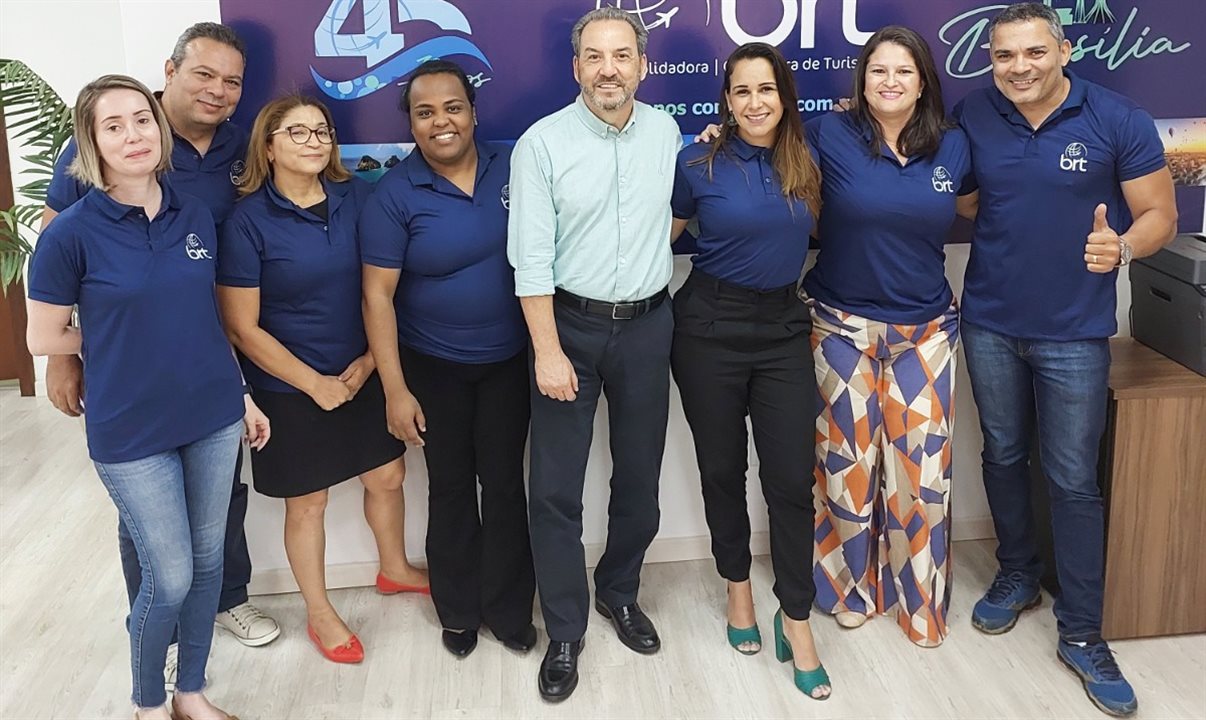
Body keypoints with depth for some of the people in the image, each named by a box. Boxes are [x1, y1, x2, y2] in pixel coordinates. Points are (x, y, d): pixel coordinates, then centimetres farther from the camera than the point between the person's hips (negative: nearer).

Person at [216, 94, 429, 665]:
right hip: (291, 389, -4)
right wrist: (317, 384, -14)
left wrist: (369, 360, -7)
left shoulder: (355, 197, -4)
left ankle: (394, 570, 45)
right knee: (307, 502, 10)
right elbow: (242, 327, -14)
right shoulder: (248, 222, -16)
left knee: (387, 475, 17)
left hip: (362, 375, 4)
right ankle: (319, 614, 31)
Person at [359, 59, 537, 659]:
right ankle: (458, 611, 31)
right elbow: (378, 295, -11)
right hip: (434, 367, -2)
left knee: (504, 482, 9)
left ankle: (508, 608, 27)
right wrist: (395, 389, -14)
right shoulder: (395, 195, -12)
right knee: (450, 487, 12)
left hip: (509, 359, 2)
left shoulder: (513, 168, -4)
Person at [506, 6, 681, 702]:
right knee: (556, 487, 0)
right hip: (570, 325, -3)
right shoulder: (543, 142, -9)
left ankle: (620, 592, 36)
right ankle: (565, 632, 16)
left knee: (640, 476, 13)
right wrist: (548, 352, -14)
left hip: (647, 324, 3)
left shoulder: (667, 131, 3)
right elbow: (531, 258, -11)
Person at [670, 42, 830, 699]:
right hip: (710, 327, -2)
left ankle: (796, 620, 12)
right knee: (723, 468, 11)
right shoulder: (699, 163, -7)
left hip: (783, 327, 2)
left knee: (791, 477, -1)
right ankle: (738, 587, 33)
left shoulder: (804, 164, 3)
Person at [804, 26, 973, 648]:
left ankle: (918, 597, 25)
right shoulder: (830, 135, -9)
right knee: (849, 458, 8)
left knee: (922, 467, 4)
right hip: (844, 324, -2)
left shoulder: (952, 146, 1)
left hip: (925, 328, 2)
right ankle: (850, 585, 31)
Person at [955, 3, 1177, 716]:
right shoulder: (972, 115, -3)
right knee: (1004, 456, 17)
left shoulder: (1120, 121, -10)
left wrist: (1121, 246, -27)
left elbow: (1160, 215, -7)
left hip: (1074, 331, -3)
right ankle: (1018, 575, 39)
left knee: (1074, 481, 1)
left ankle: (1082, 634, 14)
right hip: (990, 322, 3)